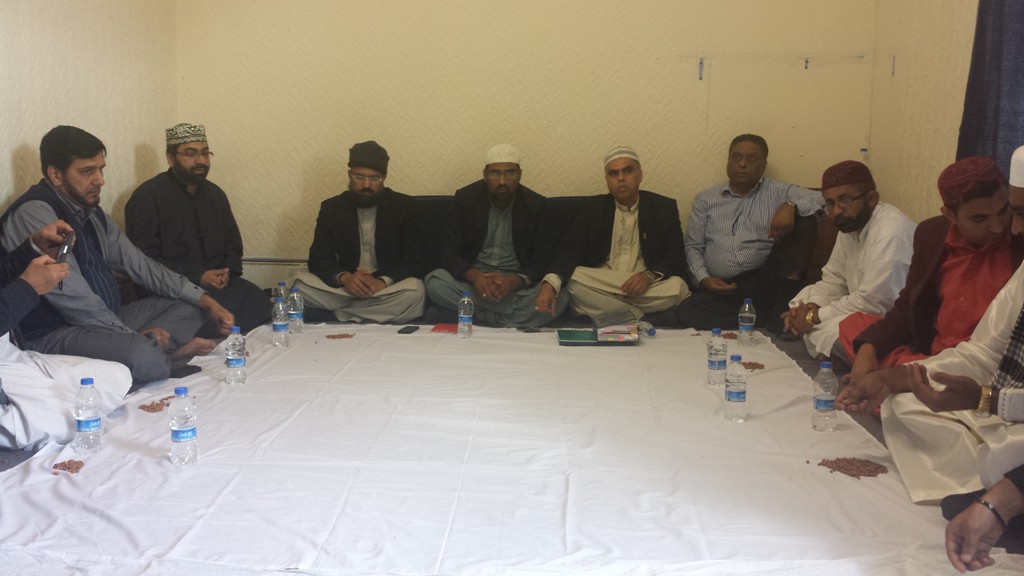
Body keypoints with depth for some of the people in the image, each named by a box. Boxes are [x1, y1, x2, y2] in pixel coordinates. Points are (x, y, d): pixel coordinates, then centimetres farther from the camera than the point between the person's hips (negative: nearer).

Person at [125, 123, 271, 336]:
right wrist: (197, 278, -17)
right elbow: (144, 258, -10)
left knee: (256, 300, -23)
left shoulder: (215, 194, 17)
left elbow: (233, 244, 22)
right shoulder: (148, 196, -3)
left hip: (217, 284, 6)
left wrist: (227, 272, -1)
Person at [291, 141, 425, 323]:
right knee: (300, 283, -25)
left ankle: (343, 313, -22)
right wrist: (344, 278, -24)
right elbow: (319, 259, -1)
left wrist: (383, 282, -24)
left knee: (414, 291, -34)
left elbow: (413, 261, -5)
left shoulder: (403, 206, -1)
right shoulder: (331, 207, 3)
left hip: (388, 288, -1)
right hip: (344, 286, 2)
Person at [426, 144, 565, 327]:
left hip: (518, 282, -1)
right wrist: (475, 276, -30)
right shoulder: (465, 198, -5)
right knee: (435, 283, -31)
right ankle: (517, 320, -24)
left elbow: (543, 261, -8)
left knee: (558, 298, -30)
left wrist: (514, 281, -30)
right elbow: (449, 253, -8)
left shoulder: (537, 205, -5)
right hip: (473, 277, 1)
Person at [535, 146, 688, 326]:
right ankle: (646, 320, -23)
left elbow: (677, 258, 0)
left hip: (647, 286, -1)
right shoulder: (594, 208, 7)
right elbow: (570, 248, -5)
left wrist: (649, 275, -23)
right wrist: (550, 283, -26)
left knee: (677, 288, -31)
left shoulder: (664, 208, 4)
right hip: (600, 284, 2)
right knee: (571, 281, -30)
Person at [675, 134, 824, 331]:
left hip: (764, 283, 0)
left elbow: (821, 198, 0)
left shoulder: (778, 193, 13)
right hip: (719, 288, 0)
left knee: (803, 218, -16)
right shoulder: (705, 199, 17)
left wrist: (790, 206, -20)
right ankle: (764, 318, -24)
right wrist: (704, 279, -6)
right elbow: (693, 246, 13)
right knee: (686, 311, -33)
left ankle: (784, 308, -24)